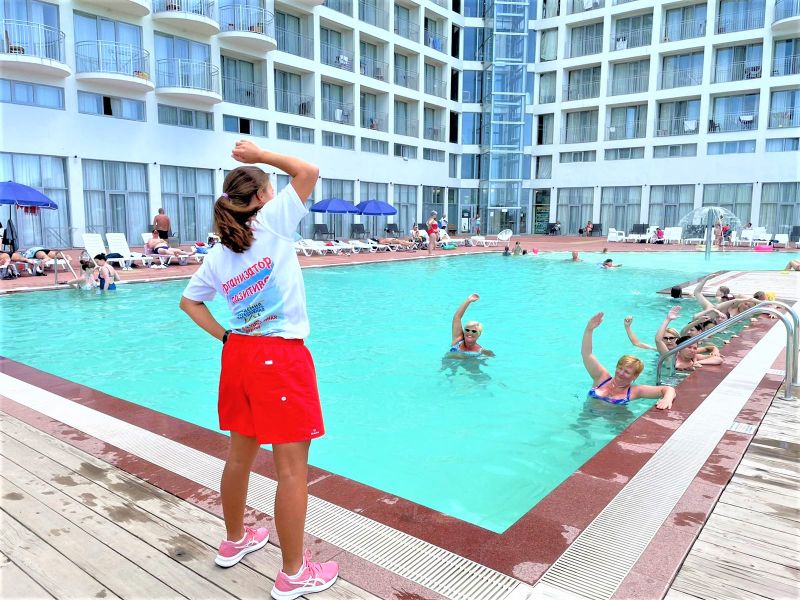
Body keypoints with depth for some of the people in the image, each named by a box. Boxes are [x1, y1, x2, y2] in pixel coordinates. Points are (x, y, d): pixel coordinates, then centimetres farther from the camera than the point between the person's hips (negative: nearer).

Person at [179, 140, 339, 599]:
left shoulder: (218, 255, 10)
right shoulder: (272, 222, -8)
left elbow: (190, 302, 17)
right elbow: (309, 171, -4)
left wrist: (223, 336, 14)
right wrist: (259, 154, 5)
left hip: (239, 355, 8)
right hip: (281, 358, -7)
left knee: (241, 454, 21)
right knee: (292, 466, 2)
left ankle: (235, 542, 41)